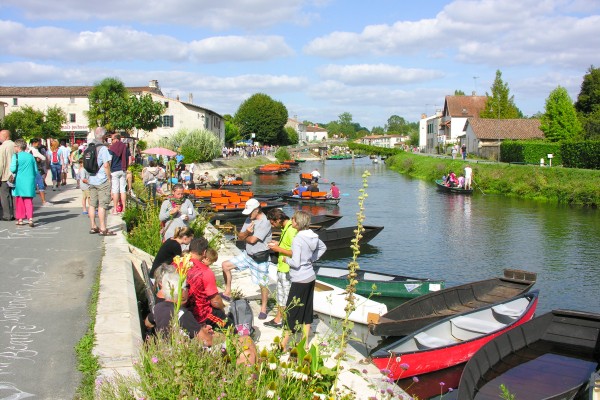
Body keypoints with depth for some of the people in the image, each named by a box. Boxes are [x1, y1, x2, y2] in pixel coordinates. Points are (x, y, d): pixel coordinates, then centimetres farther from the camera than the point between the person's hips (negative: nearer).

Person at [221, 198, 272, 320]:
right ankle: (227, 292, 15)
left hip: (260, 258, -7)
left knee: (262, 284, 2)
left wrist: (245, 237, -4)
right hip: (247, 255, 7)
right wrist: (246, 232, -20)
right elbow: (239, 237, 2)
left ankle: (263, 308, 22)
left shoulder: (265, 222, -21)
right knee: (225, 265, 3)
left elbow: (253, 240, -26)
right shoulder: (249, 220, 3)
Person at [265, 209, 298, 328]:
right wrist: (278, 244, 7)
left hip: (288, 270, -10)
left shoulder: (291, 230, -23)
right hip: (282, 268, 10)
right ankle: (278, 320, 32)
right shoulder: (285, 228, 8)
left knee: (288, 297, 0)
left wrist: (278, 249, -19)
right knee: (281, 296, 20)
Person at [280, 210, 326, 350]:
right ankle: (305, 341, 25)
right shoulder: (313, 236, 3)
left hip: (300, 280, -8)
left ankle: (284, 344, 9)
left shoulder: (297, 239, -21)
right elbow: (323, 247, 22)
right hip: (311, 277, 8)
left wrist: (286, 259, -4)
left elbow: (296, 263, -23)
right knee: (307, 309, 16)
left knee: (291, 311, 2)